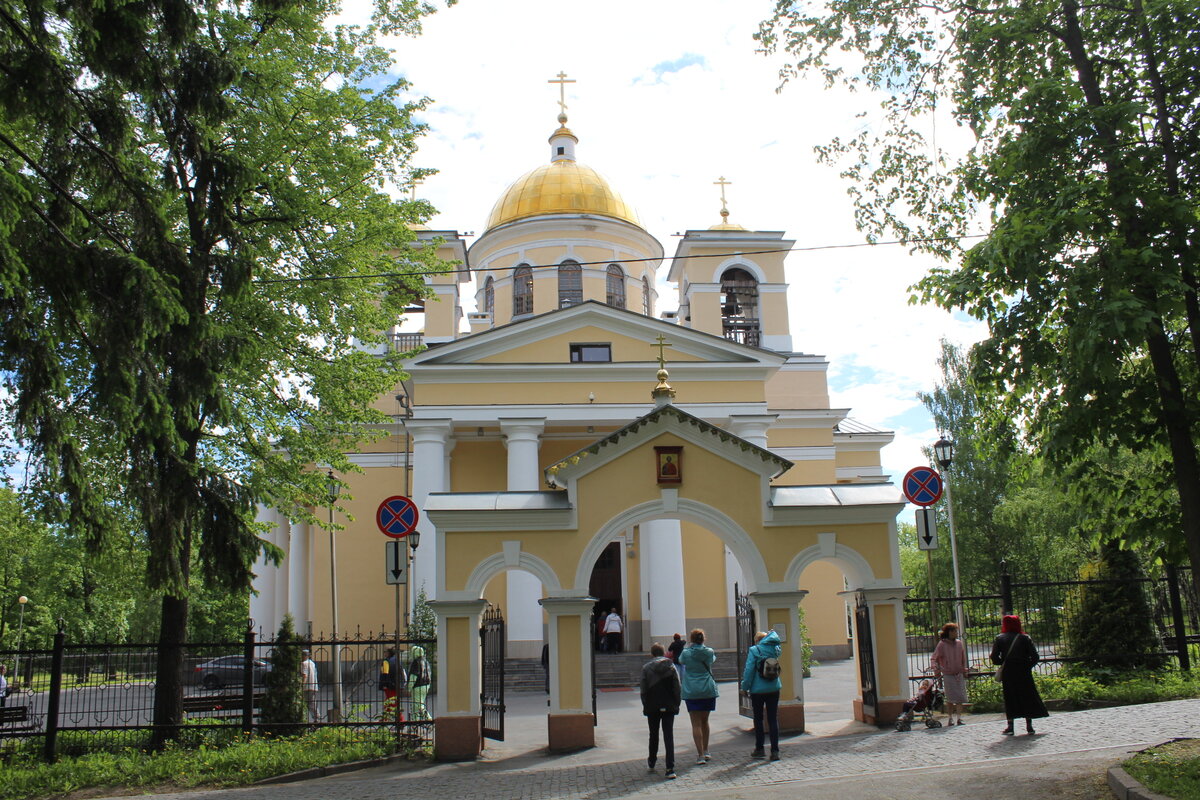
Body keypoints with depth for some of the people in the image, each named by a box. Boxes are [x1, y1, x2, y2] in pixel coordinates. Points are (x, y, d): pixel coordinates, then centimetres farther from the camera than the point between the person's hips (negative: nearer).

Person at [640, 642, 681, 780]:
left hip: (652, 707, 0)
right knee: (669, 736, -1)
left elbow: (643, 690, -5)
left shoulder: (646, 668, -4)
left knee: (654, 735, 18)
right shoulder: (671, 666, -1)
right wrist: (676, 705, 4)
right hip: (669, 707, 0)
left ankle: (652, 763, 34)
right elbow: (677, 688, -3)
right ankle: (670, 769, -9)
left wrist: (645, 706, 4)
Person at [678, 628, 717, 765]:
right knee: (704, 721, 18)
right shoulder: (709, 652, -1)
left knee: (696, 724, -1)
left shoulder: (686, 653, -7)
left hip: (692, 692, -3)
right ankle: (705, 751, 28)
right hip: (708, 691, 3)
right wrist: (701, 646, 32)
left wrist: (689, 645, 26)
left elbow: (680, 660, 16)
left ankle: (700, 755, -7)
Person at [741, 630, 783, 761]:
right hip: (774, 689, 3)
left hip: (758, 690, -3)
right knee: (773, 719, 5)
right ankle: (775, 751, 1)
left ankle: (759, 749, 16)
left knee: (758, 719, 10)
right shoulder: (775, 649, 0)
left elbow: (749, 670, -11)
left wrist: (745, 686, -5)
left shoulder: (754, 650, -10)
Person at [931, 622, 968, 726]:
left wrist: (964, 669, 16)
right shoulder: (942, 644, -6)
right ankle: (950, 718, 9)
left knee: (960, 697, -3)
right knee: (950, 698, -1)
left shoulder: (959, 643, 6)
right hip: (948, 675, -3)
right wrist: (936, 669, -19)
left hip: (959, 674, 3)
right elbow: (934, 659, -5)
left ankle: (959, 718, 1)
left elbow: (963, 658, 19)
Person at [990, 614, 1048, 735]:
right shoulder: (1025, 638, -1)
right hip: (1024, 673, 0)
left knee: (1009, 698, 6)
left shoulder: (999, 639, -1)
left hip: (1008, 674, 0)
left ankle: (1010, 727, 3)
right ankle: (1029, 726, 9)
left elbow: (994, 658, -6)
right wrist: (1027, 665, 8)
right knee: (1027, 697, 10)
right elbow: (1035, 657, -7)